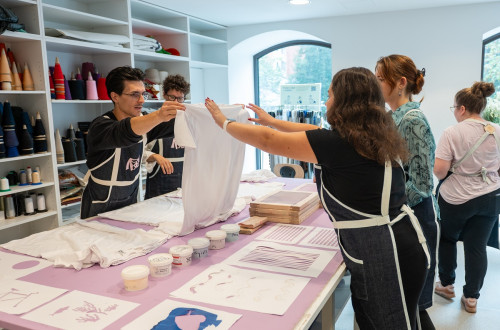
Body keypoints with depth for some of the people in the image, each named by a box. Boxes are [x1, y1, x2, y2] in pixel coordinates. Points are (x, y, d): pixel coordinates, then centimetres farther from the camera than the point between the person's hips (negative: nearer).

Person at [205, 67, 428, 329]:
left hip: (386, 255, -9)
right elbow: (315, 132, 19)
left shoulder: (337, 142, -20)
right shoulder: (372, 135, 7)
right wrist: (271, 120, 28)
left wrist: (224, 122, 2)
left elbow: (268, 141, -12)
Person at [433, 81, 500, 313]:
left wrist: (442, 176, 2)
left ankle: (447, 285, 32)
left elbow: (439, 170, -19)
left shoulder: (452, 133, -16)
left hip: (456, 198, -4)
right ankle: (471, 297, 20)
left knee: (447, 239, 19)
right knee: (477, 247, 10)